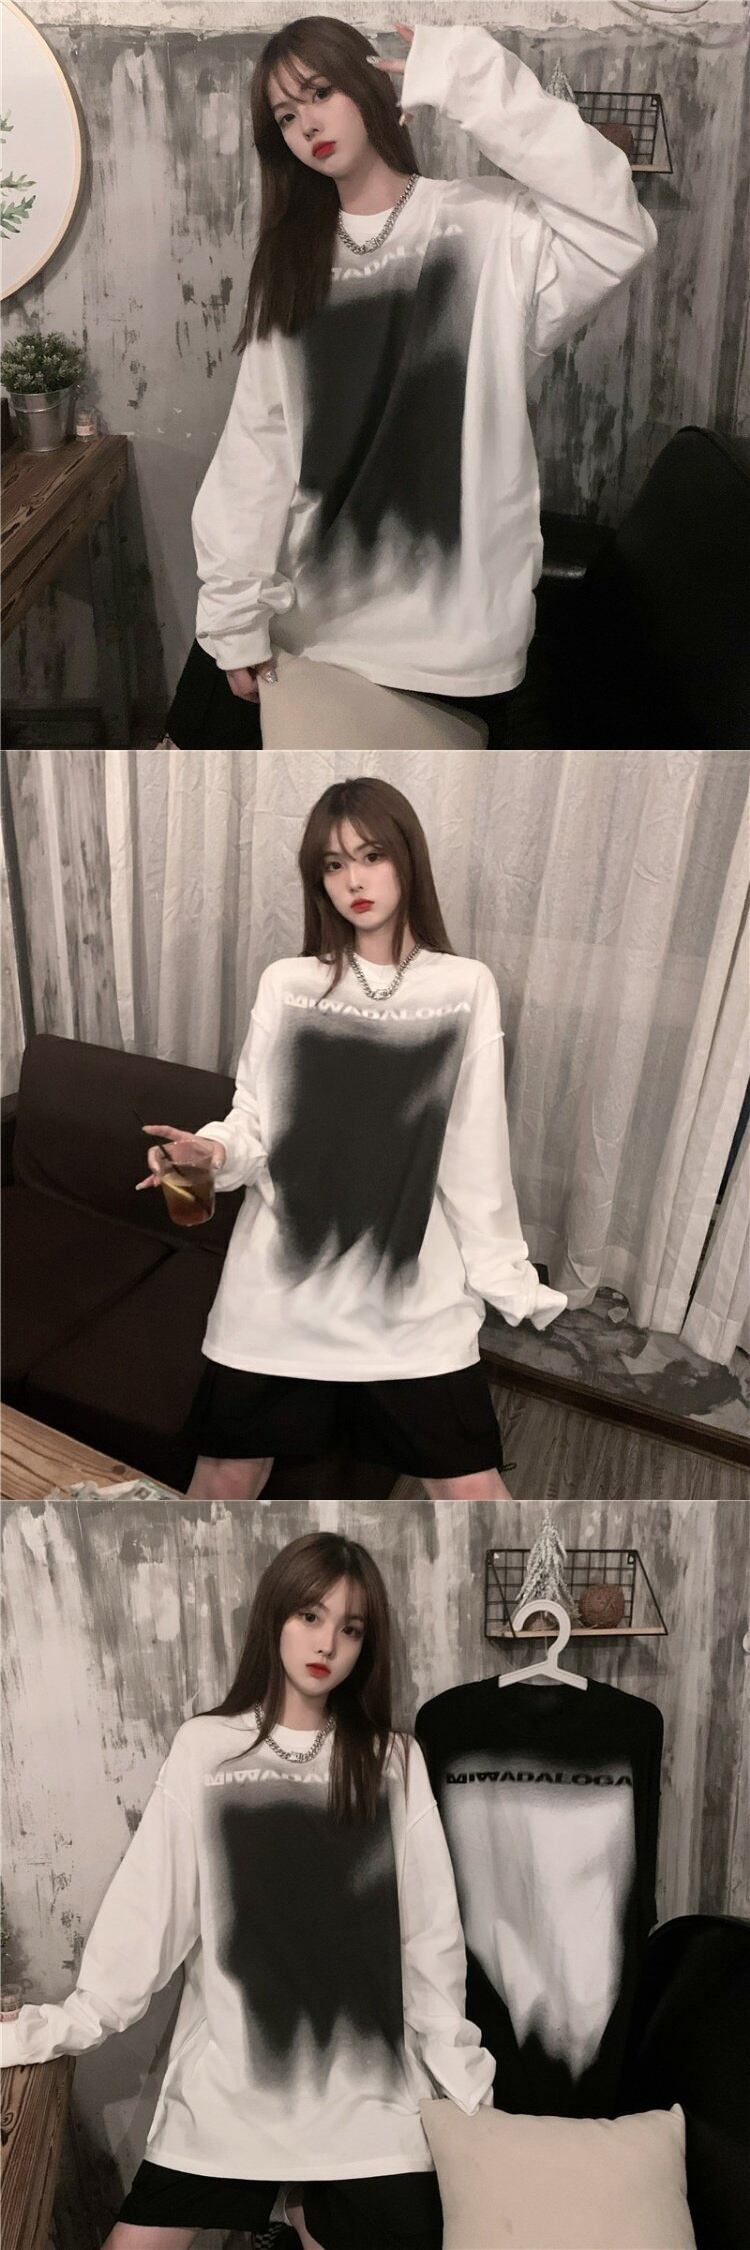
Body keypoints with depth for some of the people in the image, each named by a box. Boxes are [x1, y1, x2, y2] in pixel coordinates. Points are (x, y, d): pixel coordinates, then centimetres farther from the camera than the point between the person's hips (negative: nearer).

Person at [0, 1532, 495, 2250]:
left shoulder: (394, 1761, 0)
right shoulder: (204, 1748, -3)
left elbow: (430, 1928, 2)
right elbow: (149, 1904, -3)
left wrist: (461, 2068, 2)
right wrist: (71, 2022, -8)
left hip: (365, 2088, 1)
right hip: (228, 2080, 0)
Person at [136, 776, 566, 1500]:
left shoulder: (465, 988, 3)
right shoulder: (285, 985, 4)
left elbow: (477, 1154, 3)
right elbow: (255, 1125, 5)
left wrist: (513, 1282, 2)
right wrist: (213, 1150, -16)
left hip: (413, 1295, -1)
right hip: (279, 1286, 1)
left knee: (472, 1488, -1)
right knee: (226, 1476, 9)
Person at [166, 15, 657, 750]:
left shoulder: (491, 227, -5)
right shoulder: (291, 264, 9)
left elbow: (617, 233, -25)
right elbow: (256, 443, 4)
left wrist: (473, 78, -23)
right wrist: (235, 608, -3)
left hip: (455, 621, -4)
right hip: (308, 608, 4)